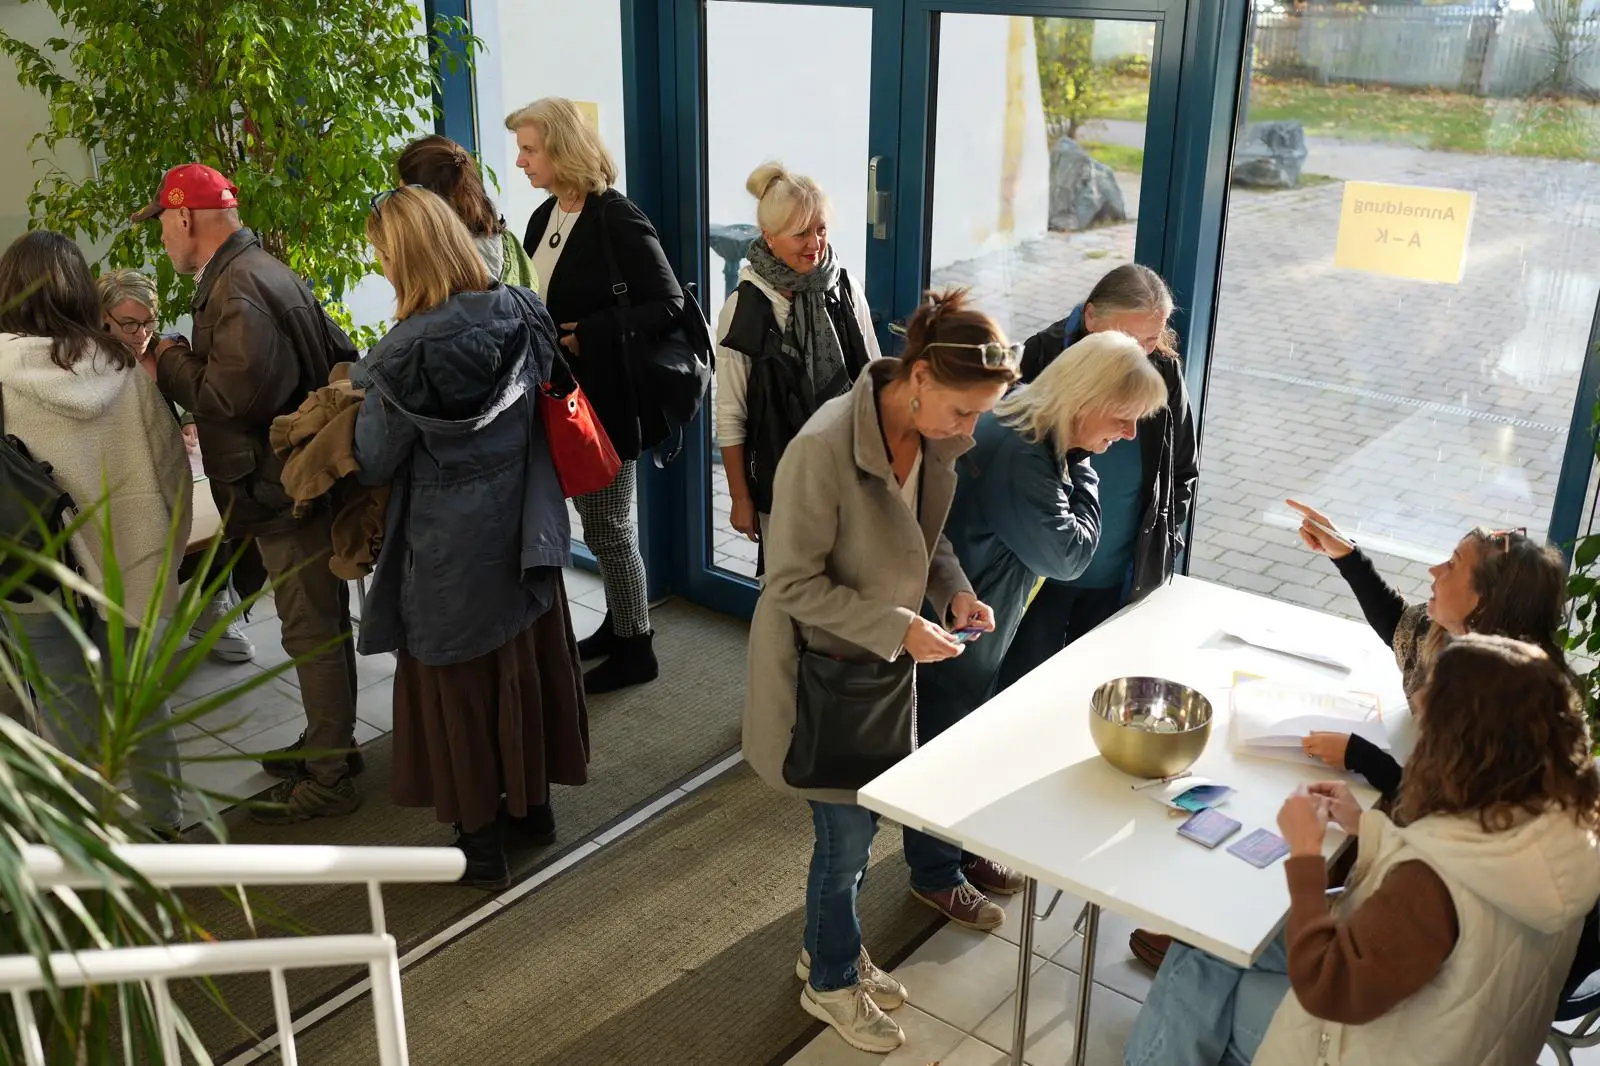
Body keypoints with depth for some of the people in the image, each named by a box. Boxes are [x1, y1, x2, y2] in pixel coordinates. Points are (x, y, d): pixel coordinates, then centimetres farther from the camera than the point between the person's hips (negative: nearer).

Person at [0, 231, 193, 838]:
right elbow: (168, 463, -2)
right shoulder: (120, 367, -5)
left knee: (69, 713, 10)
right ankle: (163, 820, 28)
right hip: (121, 560, 3)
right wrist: (160, 549, 7)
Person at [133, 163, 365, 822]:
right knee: (322, 622, 19)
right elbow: (339, 356, 18)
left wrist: (172, 362, -12)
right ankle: (327, 744, 34)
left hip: (283, 489, -11)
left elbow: (237, 392, -28)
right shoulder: (265, 270, 15)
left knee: (312, 632, -1)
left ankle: (330, 778, 9)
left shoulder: (236, 286, -18)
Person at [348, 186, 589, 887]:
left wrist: (363, 393, 5)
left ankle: (480, 840, 25)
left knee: (459, 685, 11)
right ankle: (533, 801, 38)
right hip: (523, 531, 6)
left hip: (449, 546, -5)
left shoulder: (408, 351, -22)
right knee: (526, 661, 21)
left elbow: (375, 463, -14)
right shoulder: (521, 314, -7)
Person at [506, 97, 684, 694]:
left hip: (606, 401, -8)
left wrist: (587, 336, -22)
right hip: (565, 398, 8)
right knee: (599, 521, 19)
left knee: (607, 527, 2)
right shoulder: (546, 216, 9)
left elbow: (667, 304, -19)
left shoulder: (617, 221, -17)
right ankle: (619, 622, 36)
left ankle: (635, 649, 18)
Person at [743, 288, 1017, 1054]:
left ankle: (830, 948, 44)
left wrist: (955, 590, -9)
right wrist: (899, 628, -27)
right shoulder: (825, 448, -31)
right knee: (847, 832, 8)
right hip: (822, 667, -6)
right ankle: (831, 982, 33)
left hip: (884, 664, 7)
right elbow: (791, 582, -25)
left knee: (862, 819, 20)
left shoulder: (938, 438, -9)